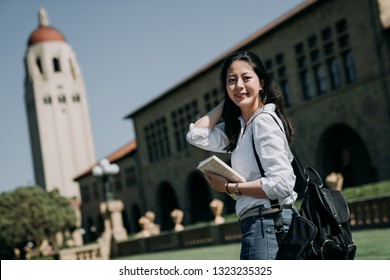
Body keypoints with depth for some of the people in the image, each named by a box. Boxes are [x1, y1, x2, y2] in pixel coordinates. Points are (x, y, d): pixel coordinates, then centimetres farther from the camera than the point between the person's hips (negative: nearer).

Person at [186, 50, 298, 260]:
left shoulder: (264, 121, -12)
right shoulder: (240, 126, 16)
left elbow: (281, 183, -20)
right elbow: (196, 135, 7)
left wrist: (229, 187, -12)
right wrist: (226, 102, 11)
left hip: (266, 224, -10)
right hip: (260, 226, 10)